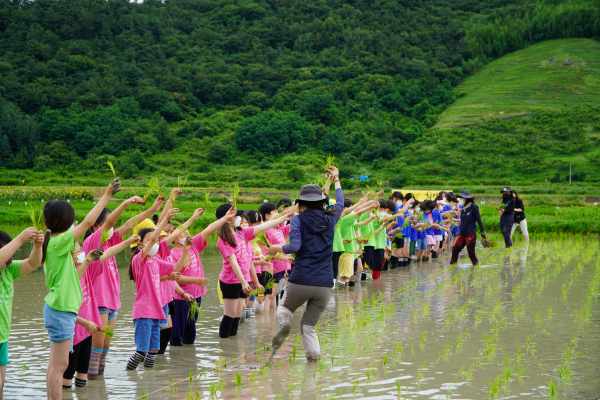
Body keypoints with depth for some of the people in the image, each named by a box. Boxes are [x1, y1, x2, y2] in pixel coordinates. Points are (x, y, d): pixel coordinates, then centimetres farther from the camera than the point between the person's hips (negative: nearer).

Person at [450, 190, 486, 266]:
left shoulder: (473, 207, -10)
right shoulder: (463, 208, 12)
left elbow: (479, 220, -11)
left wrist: (482, 231, -16)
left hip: (470, 234, -7)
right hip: (462, 234, 7)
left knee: (471, 252, -6)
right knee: (455, 250, 6)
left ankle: (476, 264, 9)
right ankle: (452, 264, 19)